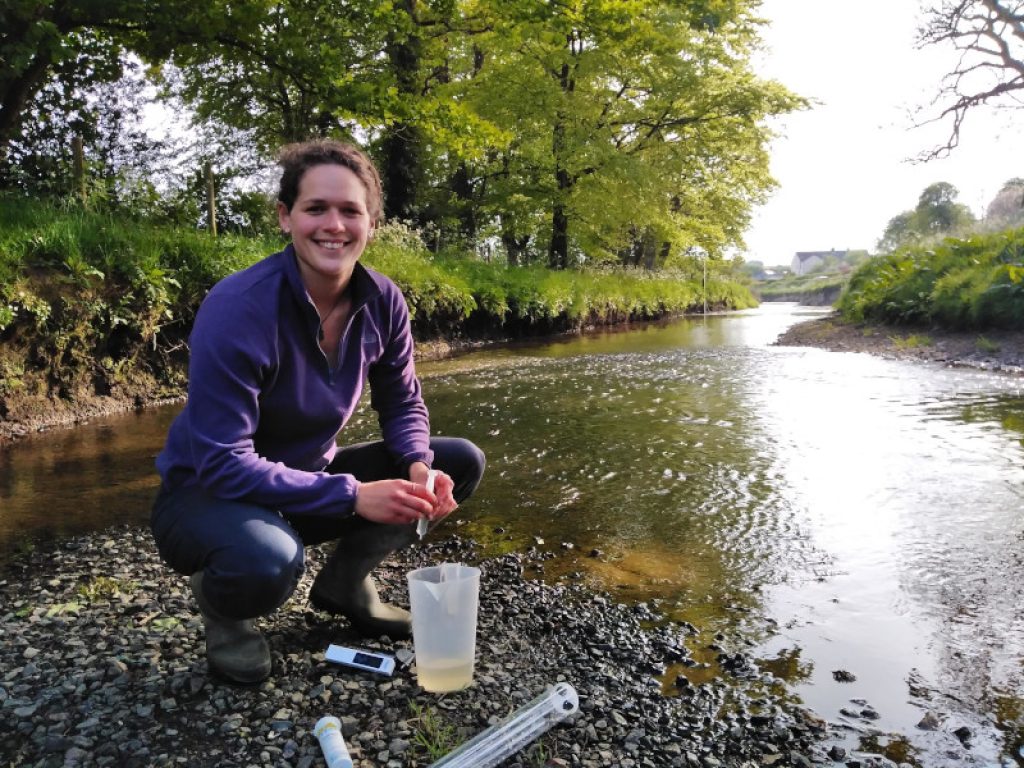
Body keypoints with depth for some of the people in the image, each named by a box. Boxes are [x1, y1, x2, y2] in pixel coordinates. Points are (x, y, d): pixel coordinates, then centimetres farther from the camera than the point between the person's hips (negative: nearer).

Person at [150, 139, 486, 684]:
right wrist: (351, 495, -33)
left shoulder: (382, 302, -11)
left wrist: (420, 468, -22)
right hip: (208, 495, -5)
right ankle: (219, 603, 1)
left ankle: (345, 582, 11)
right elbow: (223, 463, -29)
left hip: (307, 482, 6)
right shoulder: (237, 309, -28)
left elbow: (402, 406, 0)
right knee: (268, 561, -40)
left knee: (459, 464, -6)